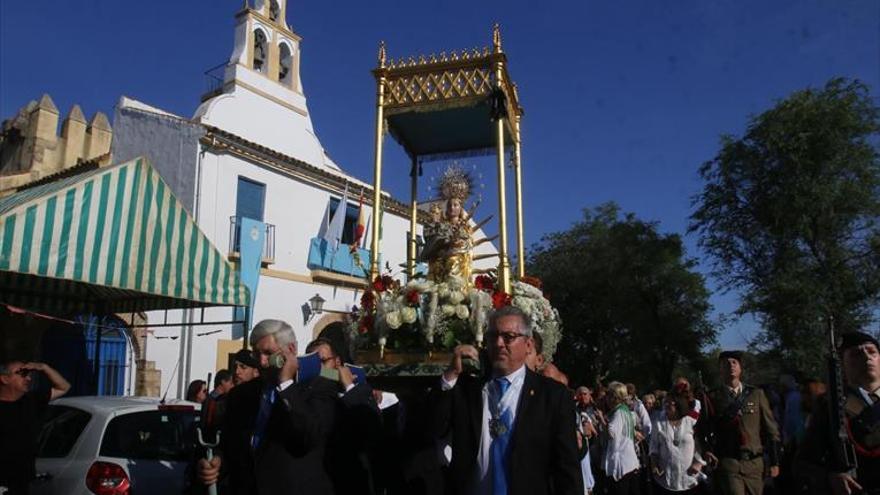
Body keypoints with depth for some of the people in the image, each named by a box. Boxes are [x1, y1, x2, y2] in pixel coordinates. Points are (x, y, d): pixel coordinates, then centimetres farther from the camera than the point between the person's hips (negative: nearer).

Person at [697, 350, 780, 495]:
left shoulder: (756, 394, 5)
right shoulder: (712, 397, 1)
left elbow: (770, 429, 7)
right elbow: (702, 429, 10)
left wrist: (774, 462, 5)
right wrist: (706, 450, -5)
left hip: (755, 463, 2)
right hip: (727, 463, -2)